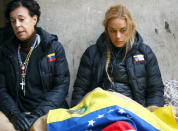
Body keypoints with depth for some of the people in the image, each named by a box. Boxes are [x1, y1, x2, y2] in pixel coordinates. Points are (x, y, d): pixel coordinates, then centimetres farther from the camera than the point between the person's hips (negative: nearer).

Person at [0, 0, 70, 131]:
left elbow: (62, 86, -4)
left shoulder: (54, 47, 2)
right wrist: (14, 114, -15)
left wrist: (37, 114, -16)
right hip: (20, 114, 1)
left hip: (51, 114, 0)